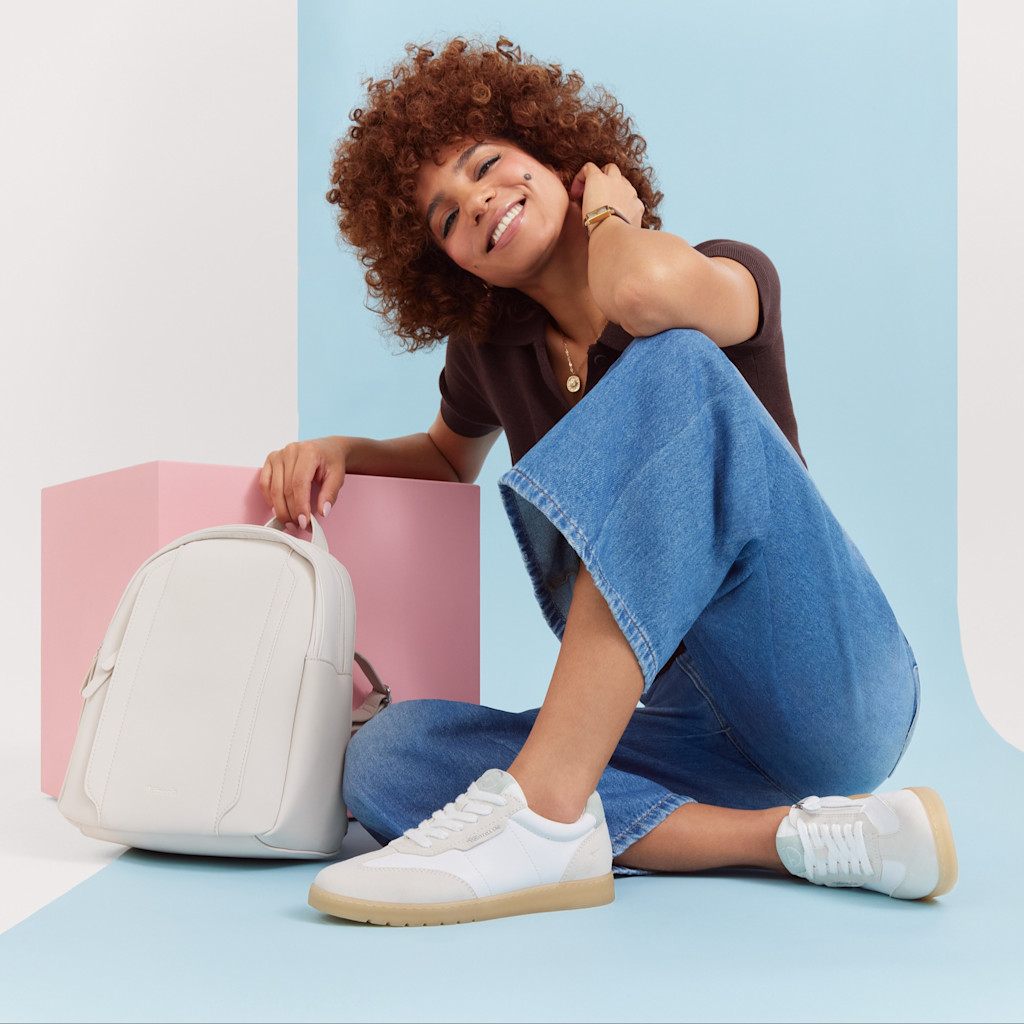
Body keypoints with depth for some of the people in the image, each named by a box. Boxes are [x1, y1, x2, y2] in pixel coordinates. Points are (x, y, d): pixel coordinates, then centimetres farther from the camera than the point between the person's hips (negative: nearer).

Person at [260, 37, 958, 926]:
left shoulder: (727, 278, -4)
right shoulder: (491, 351, 11)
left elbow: (645, 290, -30)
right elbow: (450, 459, 33)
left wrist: (610, 215, -5)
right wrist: (341, 452, 10)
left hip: (837, 695, -5)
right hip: (690, 731, 5)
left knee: (673, 366, -26)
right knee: (388, 755, -19)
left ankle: (544, 814, -35)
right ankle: (793, 834, -26)